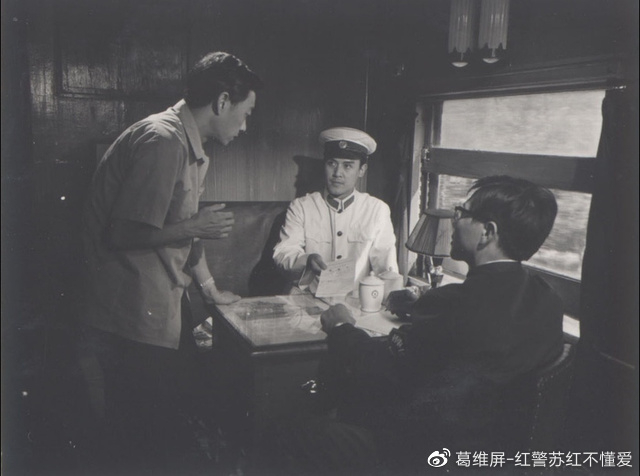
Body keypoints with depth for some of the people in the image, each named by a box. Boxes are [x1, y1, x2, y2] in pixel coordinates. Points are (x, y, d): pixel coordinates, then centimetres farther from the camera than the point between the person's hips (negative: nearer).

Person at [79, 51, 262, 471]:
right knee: (145, 436, 4)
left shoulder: (193, 148, 11)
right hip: (134, 314, -10)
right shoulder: (163, 140, -22)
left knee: (182, 401, 19)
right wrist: (197, 227, -14)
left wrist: (211, 289, 21)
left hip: (166, 302, 10)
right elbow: (124, 234, -25)